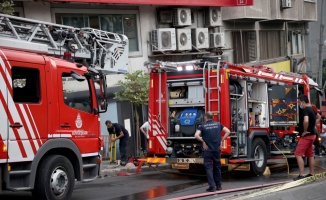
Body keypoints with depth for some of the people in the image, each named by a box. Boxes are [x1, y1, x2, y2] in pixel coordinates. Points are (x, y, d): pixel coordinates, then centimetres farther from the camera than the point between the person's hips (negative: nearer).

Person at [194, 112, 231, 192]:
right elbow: (228, 132, 2)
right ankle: (218, 185, 21)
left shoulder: (202, 126, -4)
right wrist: (222, 140, 5)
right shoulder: (218, 124, 6)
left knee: (209, 168, 0)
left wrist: (203, 141, -6)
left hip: (207, 150, -3)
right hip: (217, 149, 3)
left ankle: (212, 186, -8)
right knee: (217, 167, 15)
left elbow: (196, 136, -18)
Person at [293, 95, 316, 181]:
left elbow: (306, 121, -37)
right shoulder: (312, 109, 12)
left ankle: (302, 175, -14)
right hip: (312, 134, 10)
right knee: (310, 155, 15)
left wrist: (305, 131, -22)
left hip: (306, 136, -10)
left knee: (298, 154, -11)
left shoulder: (305, 110, -18)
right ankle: (312, 174, 20)